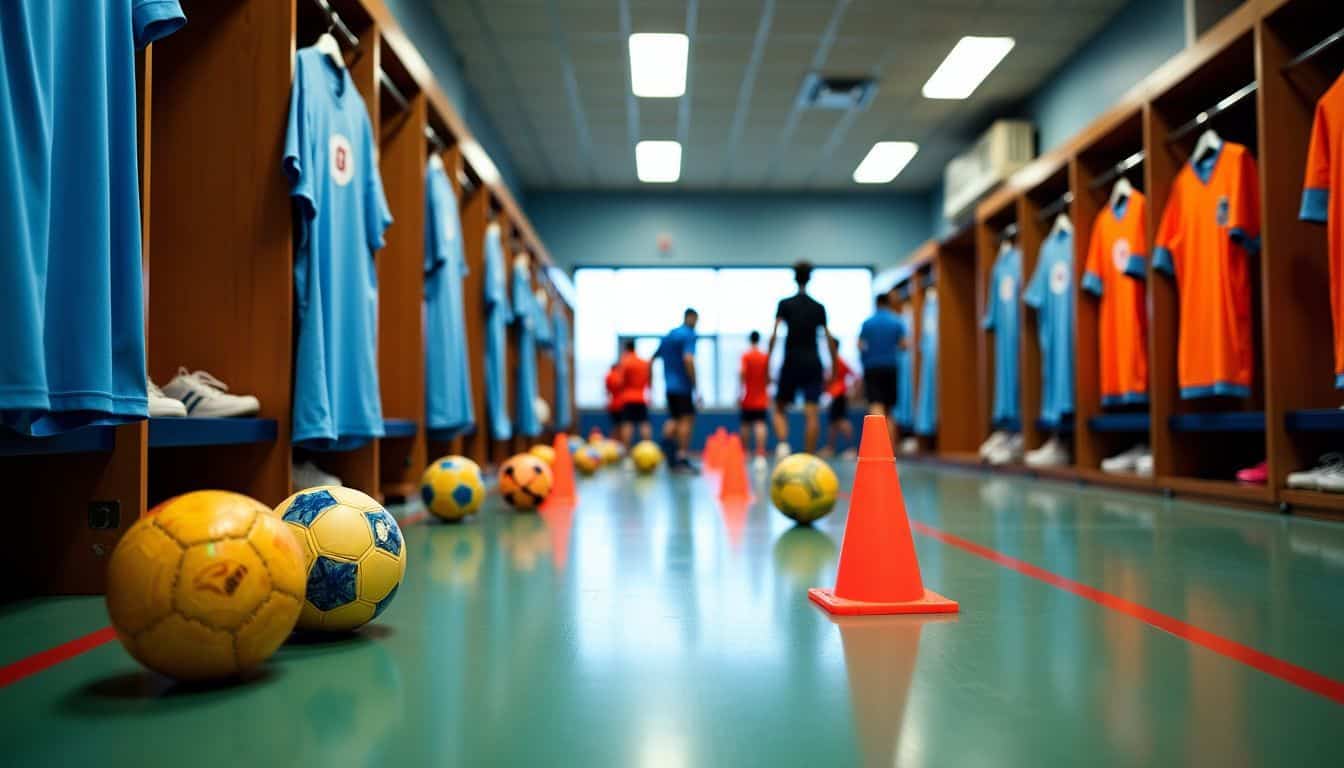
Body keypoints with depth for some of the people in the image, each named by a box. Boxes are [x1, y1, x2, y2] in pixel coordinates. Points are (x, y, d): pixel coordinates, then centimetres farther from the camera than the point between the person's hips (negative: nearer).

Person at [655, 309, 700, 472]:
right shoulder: (689, 334, -7)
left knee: (674, 419, 15)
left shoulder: (668, 335, 17)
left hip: (669, 386, 7)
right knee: (687, 419, -3)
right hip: (683, 386, -7)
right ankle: (682, 459, -6)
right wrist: (695, 385, -18)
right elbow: (688, 359, -21)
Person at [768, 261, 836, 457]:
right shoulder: (819, 307, 7)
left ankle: (783, 443, -13)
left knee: (780, 409, 11)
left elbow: (774, 335, -9)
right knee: (812, 414, -1)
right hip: (813, 364, 2)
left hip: (791, 363, -1)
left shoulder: (785, 304, 0)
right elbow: (829, 339, 8)